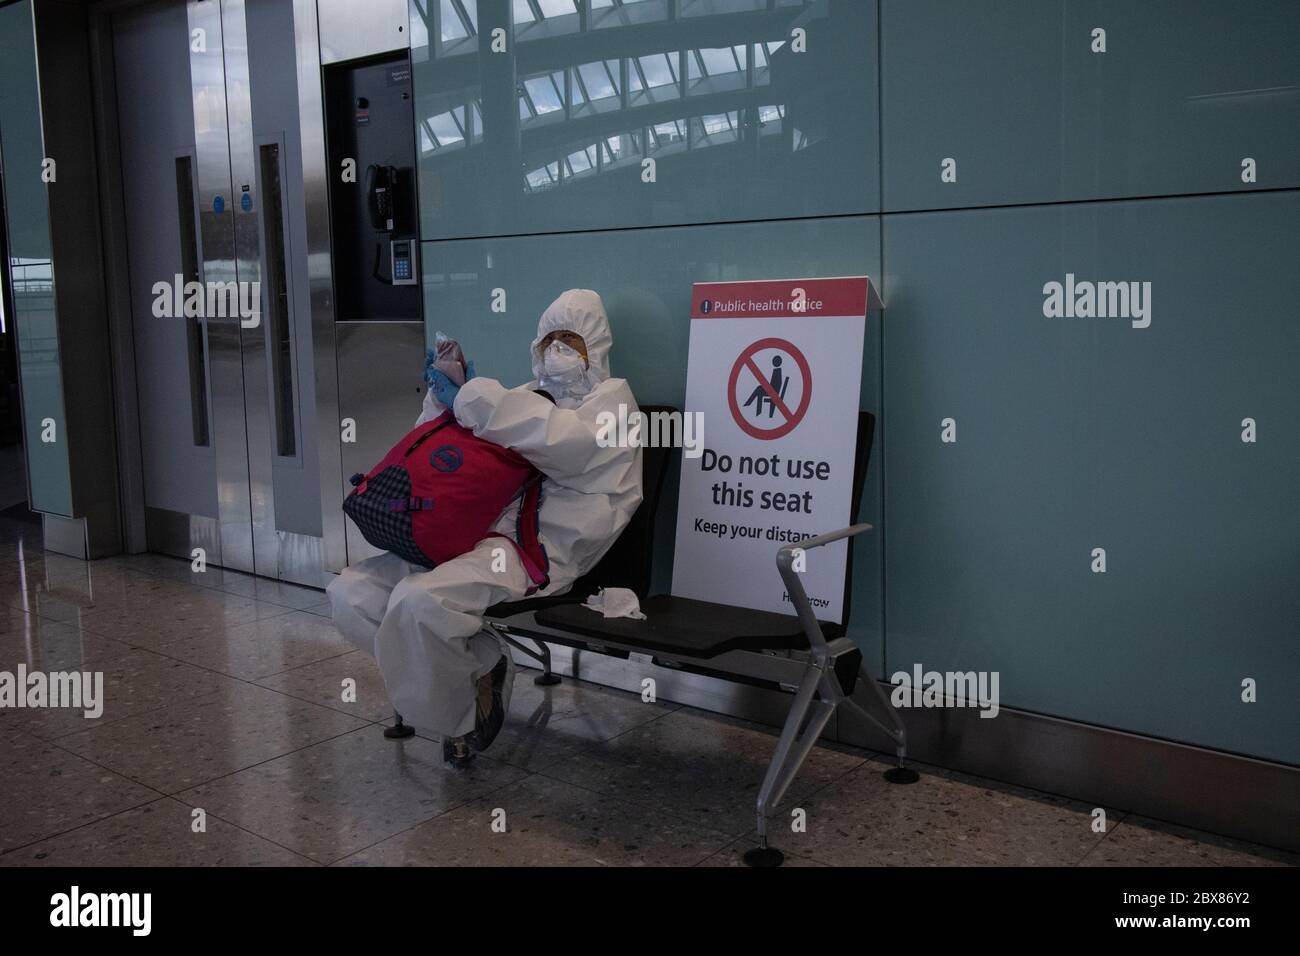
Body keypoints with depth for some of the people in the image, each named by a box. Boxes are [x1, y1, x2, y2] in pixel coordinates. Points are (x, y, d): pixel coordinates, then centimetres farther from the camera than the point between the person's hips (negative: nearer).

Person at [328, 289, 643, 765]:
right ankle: (479, 667, -2)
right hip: (473, 536, 8)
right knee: (350, 593, -7)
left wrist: (468, 400, -10)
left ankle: (453, 715, -7)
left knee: (418, 601, -33)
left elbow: (565, 441, -15)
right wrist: (446, 390, 11)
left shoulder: (611, 396, 9)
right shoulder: (526, 398, 29)